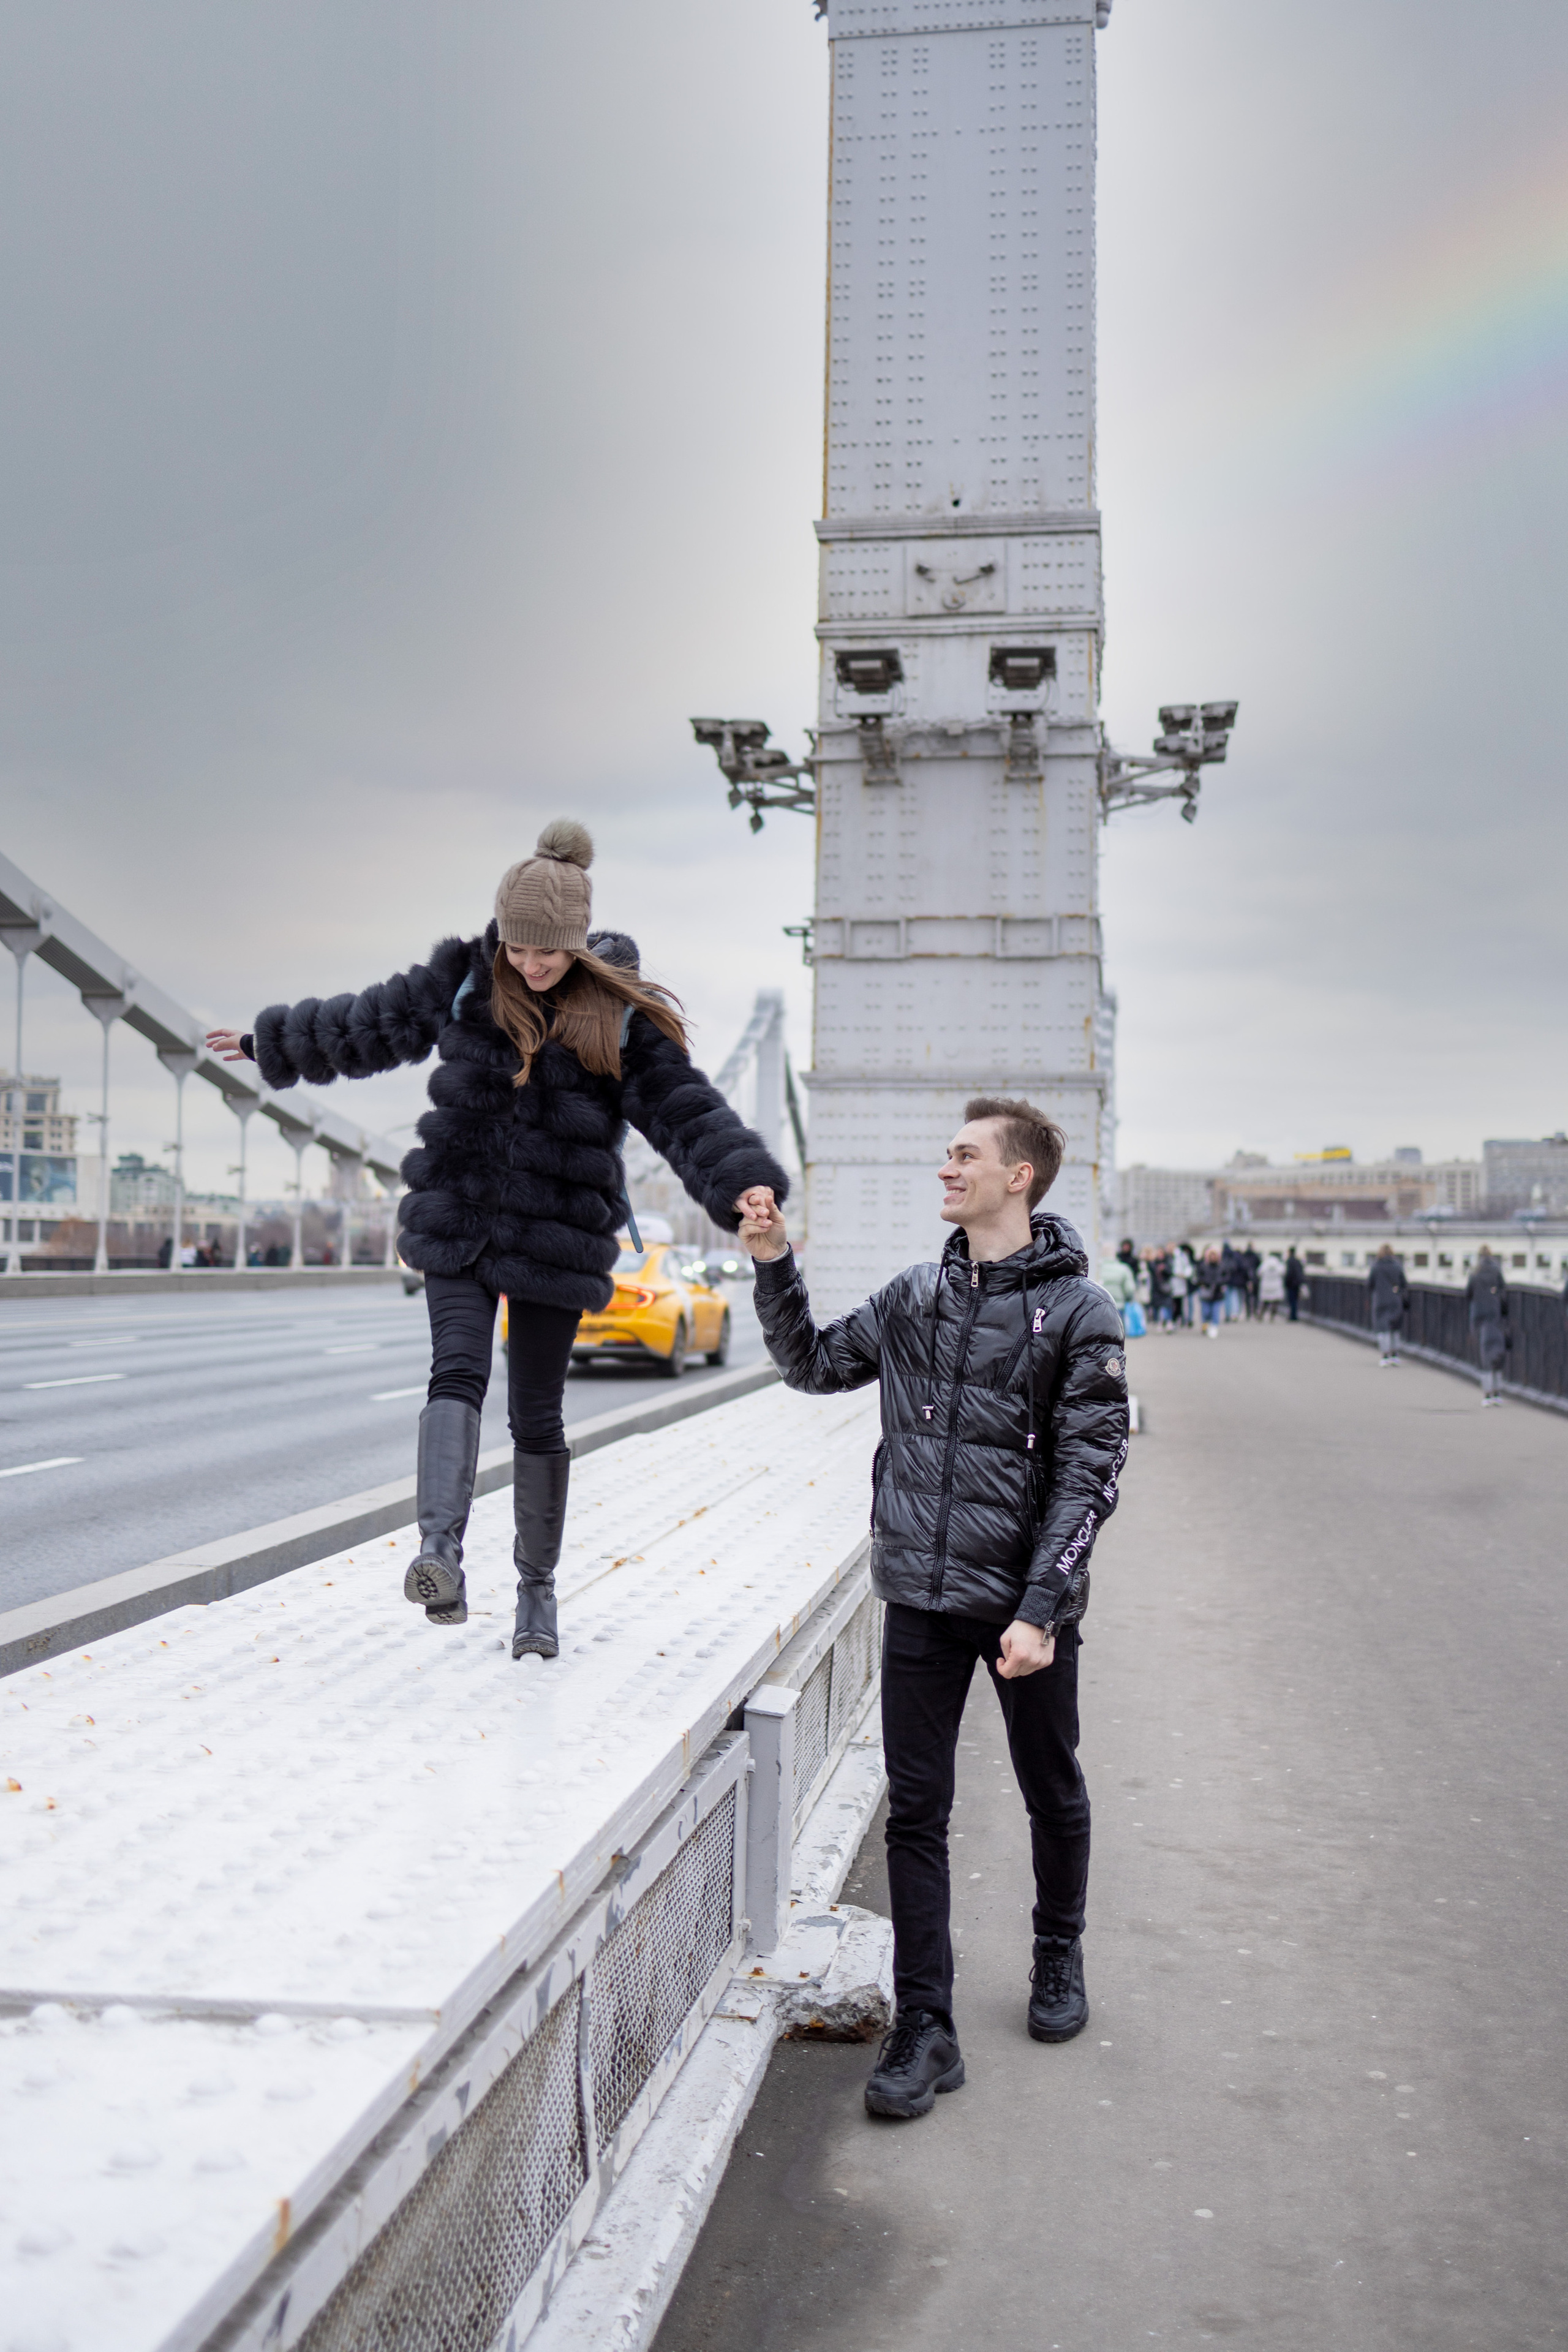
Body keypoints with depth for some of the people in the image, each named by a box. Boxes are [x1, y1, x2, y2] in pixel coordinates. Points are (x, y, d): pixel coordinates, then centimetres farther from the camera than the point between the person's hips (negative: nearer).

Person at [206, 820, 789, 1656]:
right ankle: (440, 1551, -34)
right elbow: (368, 1026, 18)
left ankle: (537, 1587, 20)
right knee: (457, 1373, -20)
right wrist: (272, 1041, 29)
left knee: (537, 1416, 5)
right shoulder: (462, 981, 3)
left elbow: (685, 1108, -10)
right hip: (458, 1224, 1)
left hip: (556, 1238, -1)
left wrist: (744, 1181, -27)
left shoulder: (621, 1016, -3)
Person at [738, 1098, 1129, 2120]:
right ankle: (925, 2031, 11)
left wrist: (1041, 1610, -19)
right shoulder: (914, 1296, 5)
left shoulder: (1078, 1310, -10)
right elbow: (816, 1365, 18)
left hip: (1029, 1603, -3)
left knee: (1053, 1796, 16)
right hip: (921, 1600, 3)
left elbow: (1089, 1475, -13)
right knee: (916, 1812, 3)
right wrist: (775, 1267, 4)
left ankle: (1059, 1957, 42)